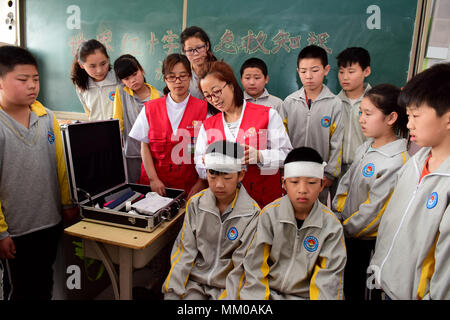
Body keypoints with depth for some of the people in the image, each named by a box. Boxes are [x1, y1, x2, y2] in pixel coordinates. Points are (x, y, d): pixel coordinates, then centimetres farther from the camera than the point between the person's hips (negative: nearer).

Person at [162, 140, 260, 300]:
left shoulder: (252, 214, -11)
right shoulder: (195, 203, -1)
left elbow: (242, 267, -10)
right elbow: (185, 250, -1)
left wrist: (227, 296, -18)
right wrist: (172, 290, -7)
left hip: (226, 286, -2)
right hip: (194, 280, 3)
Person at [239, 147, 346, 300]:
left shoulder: (331, 225, -5)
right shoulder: (269, 214, -7)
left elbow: (329, 276, -4)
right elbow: (255, 265, -5)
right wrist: (255, 296, -11)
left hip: (306, 294, 2)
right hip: (268, 292, -2)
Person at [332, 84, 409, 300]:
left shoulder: (396, 163, -26)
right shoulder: (366, 147, 0)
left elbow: (374, 210, -23)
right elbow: (347, 182, 8)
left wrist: (345, 229, -12)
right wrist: (337, 214, 3)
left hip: (370, 241, -7)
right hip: (350, 234, 7)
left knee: (362, 290, 13)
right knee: (346, 284, 24)